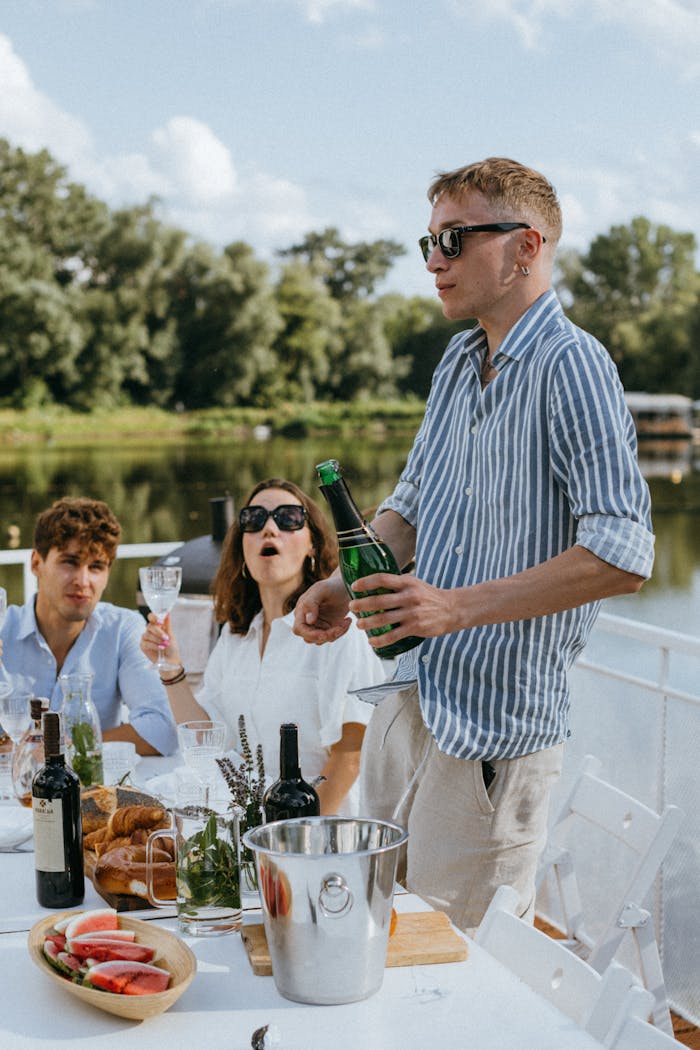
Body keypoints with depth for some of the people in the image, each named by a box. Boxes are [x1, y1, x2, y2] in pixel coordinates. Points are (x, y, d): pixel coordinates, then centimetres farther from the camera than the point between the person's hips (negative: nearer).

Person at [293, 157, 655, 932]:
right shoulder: (457, 361, 11)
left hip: (496, 723, -8)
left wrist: (460, 606, -25)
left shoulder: (570, 365, -16)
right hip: (410, 691, 8)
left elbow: (621, 557, -23)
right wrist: (343, 586, 3)